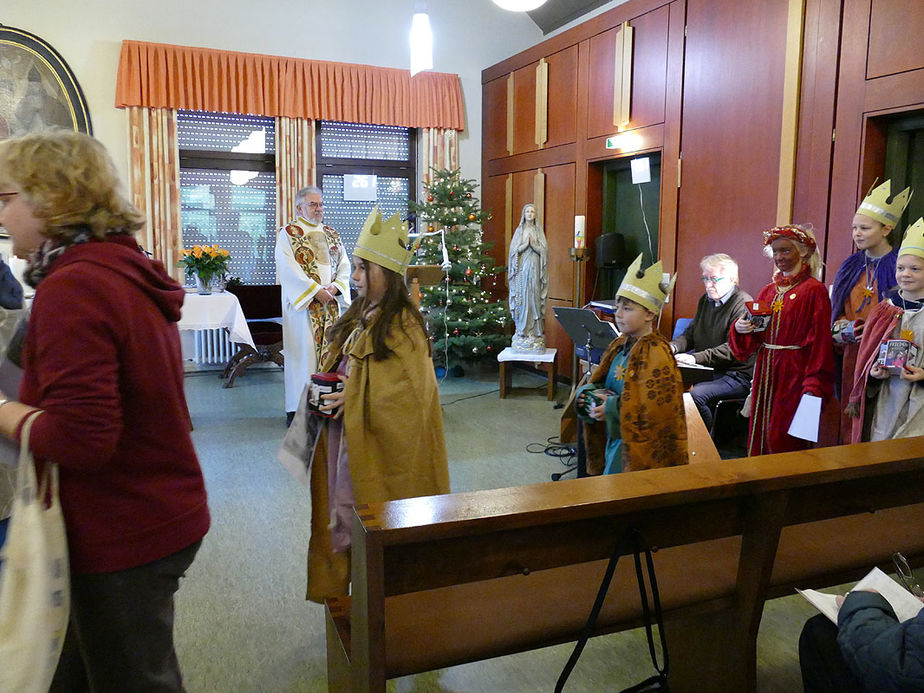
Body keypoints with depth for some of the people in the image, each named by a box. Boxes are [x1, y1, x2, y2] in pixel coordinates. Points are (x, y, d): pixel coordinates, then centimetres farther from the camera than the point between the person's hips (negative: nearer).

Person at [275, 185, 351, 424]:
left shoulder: (332, 234, 16)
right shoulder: (287, 234, 0)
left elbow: (344, 265, 10)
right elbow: (289, 269, -11)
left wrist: (334, 287, -9)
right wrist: (316, 290, -17)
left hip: (332, 303, 5)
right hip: (302, 303, -5)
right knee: (303, 353, -4)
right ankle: (297, 408, 1)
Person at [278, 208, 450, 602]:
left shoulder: (403, 326, -16)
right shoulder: (360, 316, 9)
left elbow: (411, 390, -21)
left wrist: (355, 397, -20)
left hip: (382, 443, -8)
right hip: (345, 435, 8)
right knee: (346, 514, 17)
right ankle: (340, 589, 33)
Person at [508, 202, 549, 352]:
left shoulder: (539, 231, 10)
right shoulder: (519, 231, 9)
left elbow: (544, 250, 2)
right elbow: (514, 250, 1)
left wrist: (534, 244, -13)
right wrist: (525, 243, -12)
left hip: (535, 268, 0)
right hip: (522, 268, 0)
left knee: (534, 297, -3)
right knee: (522, 297, -3)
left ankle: (536, 331, 0)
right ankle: (522, 331, 1)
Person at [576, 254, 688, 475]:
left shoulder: (655, 354, -17)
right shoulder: (620, 345, 7)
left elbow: (658, 409, -23)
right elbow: (600, 381, 19)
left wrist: (613, 408, -24)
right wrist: (589, 393, -2)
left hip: (640, 447, -8)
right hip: (615, 440, 8)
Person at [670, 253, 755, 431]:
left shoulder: (743, 304, -12)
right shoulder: (705, 300, 15)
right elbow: (690, 334, 18)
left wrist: (697, 358, -30)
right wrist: (674, 346, -5)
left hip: (736, 375, -7)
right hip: (707, 370, 8)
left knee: (696, 393, -31)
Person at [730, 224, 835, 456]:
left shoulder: (814, 291, -6)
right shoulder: (768, 291, 12)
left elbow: (820, 342, -10)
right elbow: (754, 338, 12)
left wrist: (814, 387, -16)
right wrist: (740, 328, -10)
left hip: (794, 374, -6)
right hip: (765, 373, 6)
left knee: (783, 440, -2)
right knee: (760, 435, 9)